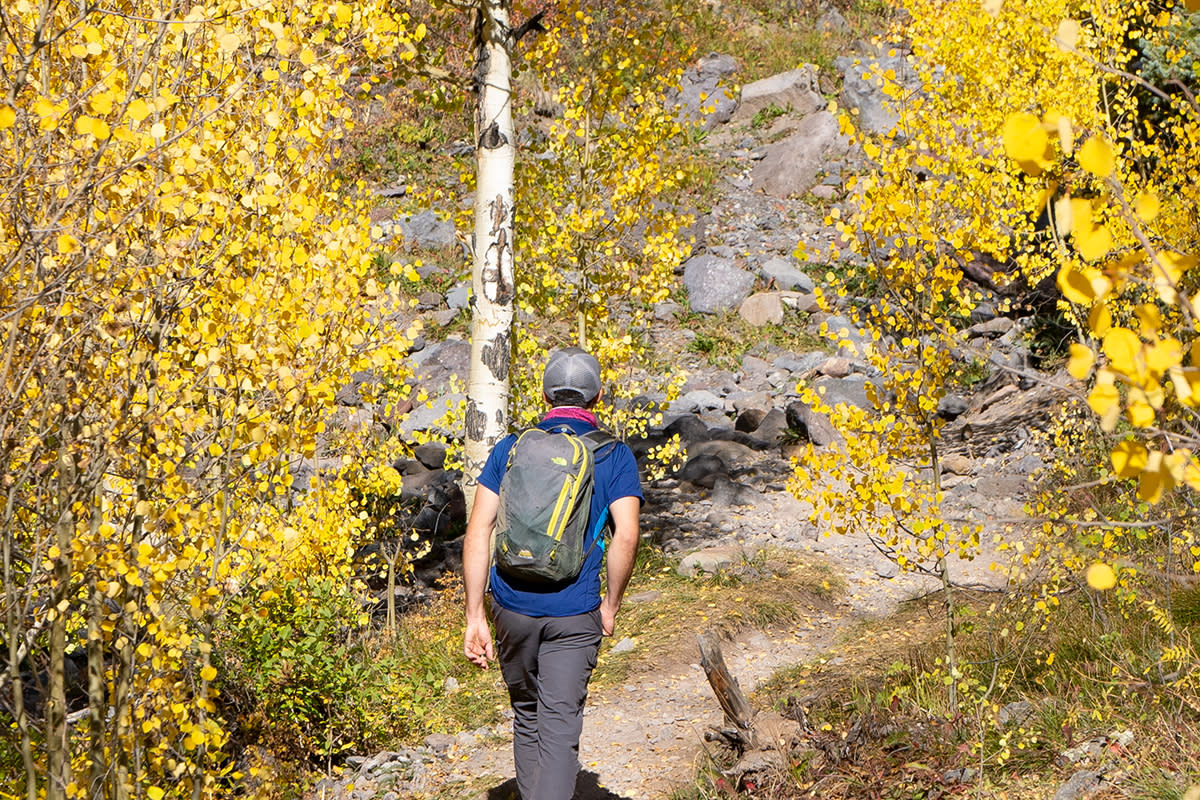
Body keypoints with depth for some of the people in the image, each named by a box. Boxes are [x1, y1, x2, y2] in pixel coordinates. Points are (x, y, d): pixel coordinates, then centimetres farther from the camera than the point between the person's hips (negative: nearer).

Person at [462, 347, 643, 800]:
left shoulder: (511, 448, 5)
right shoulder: (614, 456, 0)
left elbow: (478, 532, -2)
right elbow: (626, 536, -13)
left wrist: (475, 617, 0)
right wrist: (610, 604, 1)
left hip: (512, 606, 3)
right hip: (575, 613, -3)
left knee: (527, 718, 21)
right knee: (559, 729, -4)